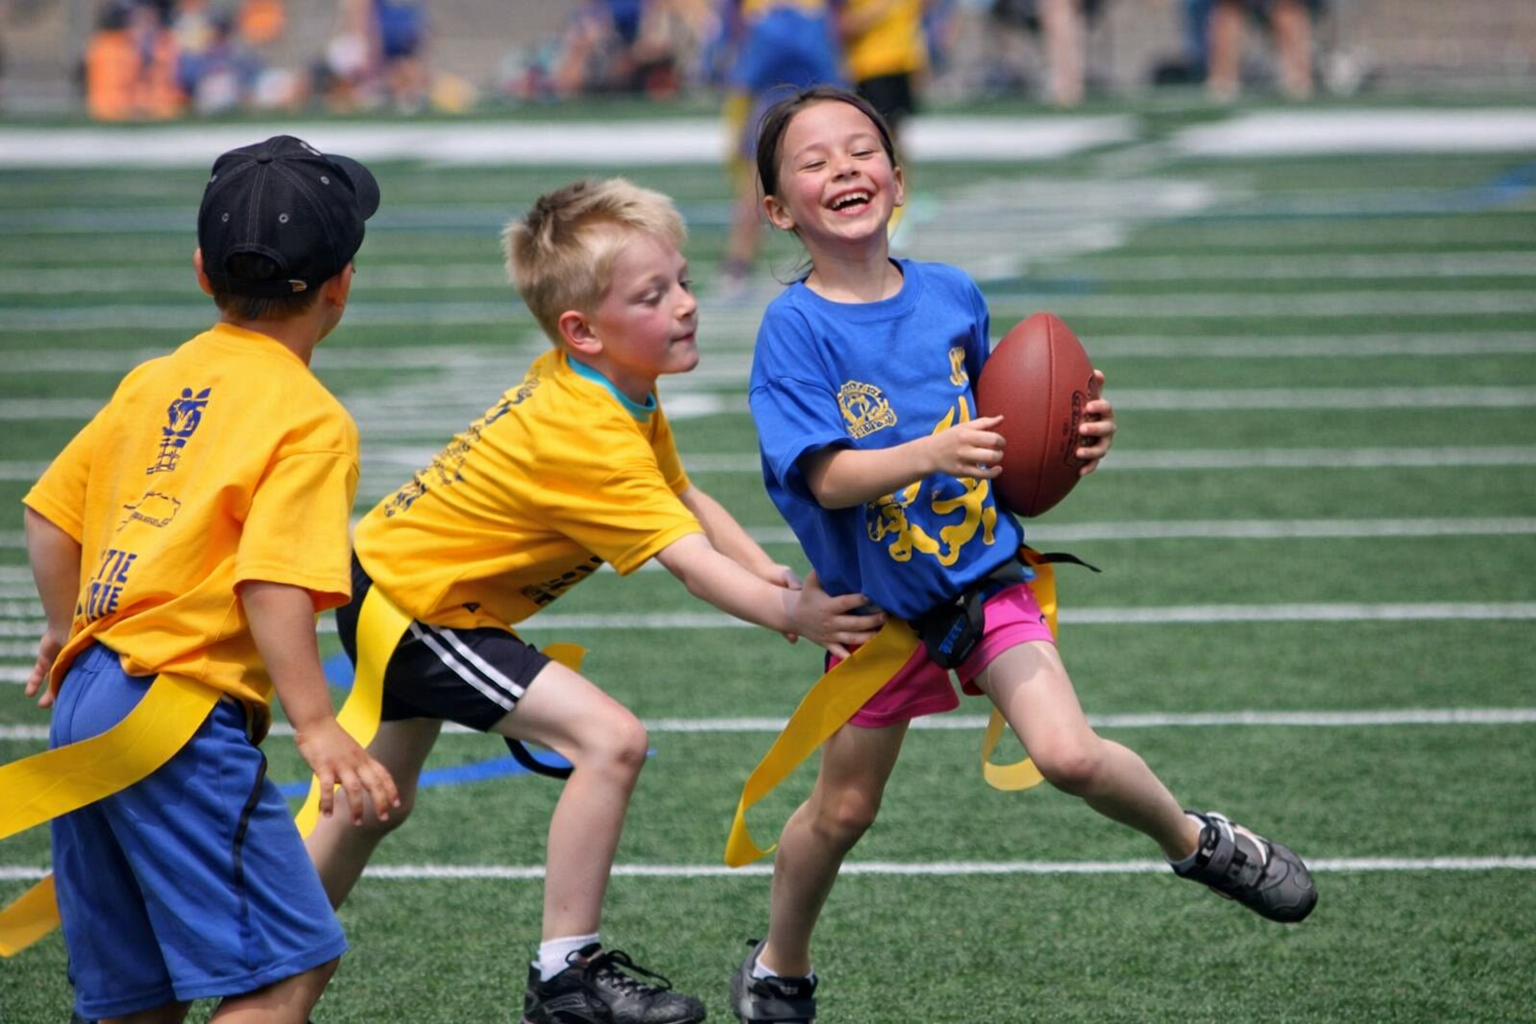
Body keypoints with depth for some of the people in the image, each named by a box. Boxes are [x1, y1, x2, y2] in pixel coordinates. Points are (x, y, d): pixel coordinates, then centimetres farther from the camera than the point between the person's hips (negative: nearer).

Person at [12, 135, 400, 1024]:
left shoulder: (154, 382, 13)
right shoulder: (311, 420, -9)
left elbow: (52, 515, 18)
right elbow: (271, 580, -20)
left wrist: (70, 631, 34)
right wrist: (317, 726, -22)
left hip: (88, 707, 9)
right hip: (181, 717, -9)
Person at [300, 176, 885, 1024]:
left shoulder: (600, 384, -2)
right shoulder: (589, 436, -31)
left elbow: (684, 497, 6)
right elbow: (690, 562, -33)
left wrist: (776, 578, -4)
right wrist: (796, 617, -37)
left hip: (394, 568, 11)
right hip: (412, 608, -11)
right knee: (609, 738, -20)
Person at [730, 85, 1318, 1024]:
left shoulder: (952, 296, -3)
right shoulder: (795, 329, -15)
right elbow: (829, 477, -24)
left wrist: (1075, 441, -9)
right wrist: (932, 454, -40)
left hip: (986, 570, 1)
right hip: (878, 602, -1)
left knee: (1066, 753, -19)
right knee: (842, 811, 10)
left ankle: (1195, 841, 9)